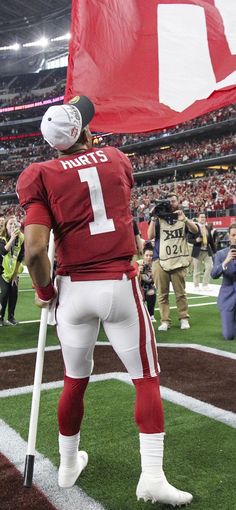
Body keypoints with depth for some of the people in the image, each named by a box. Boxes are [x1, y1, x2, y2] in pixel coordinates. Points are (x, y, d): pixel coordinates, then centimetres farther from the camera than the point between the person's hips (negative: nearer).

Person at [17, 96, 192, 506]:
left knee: (75, 381, 17)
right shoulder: (116, 159, 7)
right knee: (147, 379, 9)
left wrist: (44, 292, 4)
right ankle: (152, 477, 9)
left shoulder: (41, 175, -2)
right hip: (120, 286, 0)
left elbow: (35, 250, -13)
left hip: (74, 289, 1)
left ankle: (69, 464, 36)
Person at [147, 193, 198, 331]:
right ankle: (165, 321, 6)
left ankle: (184, 319, 12)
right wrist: (153, 218, -11)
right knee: (162, 293, 2)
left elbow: (195, 230, -9)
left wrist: (183, 218, -23)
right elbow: (150, 236, -4)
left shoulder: (183, 218, 11)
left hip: (178, 261, 0)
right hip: (160, 261, 1)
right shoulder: (159, 219, 10)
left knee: (181, 293, 2)